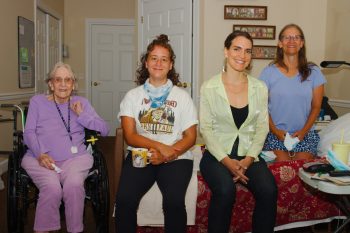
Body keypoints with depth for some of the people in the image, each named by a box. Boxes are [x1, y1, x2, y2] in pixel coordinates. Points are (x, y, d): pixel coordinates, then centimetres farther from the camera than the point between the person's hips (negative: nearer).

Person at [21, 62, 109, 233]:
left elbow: (104, 130, 9)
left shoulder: (81, 103, 16)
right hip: (39, 158, 0)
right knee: (52, 188, -31)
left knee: (74, 185, -31)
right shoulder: (37, 101, 14)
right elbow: (29, 133, 5)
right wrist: (41, 154, -13)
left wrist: (82, 115, -4)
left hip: (75, 157, 1)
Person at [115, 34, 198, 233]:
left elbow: (190, 137, 5)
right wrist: (160, 146, -16)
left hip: (176, 158, 0)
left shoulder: (182, 96, 10)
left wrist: (167, 154, -12)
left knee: (174, 201, -28)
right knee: (124, 199, -25)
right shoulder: (133, 95, 10)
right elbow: (130, 136, 0)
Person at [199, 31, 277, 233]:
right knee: (225, 190, -31)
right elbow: (206, 129, -5)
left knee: (269, 190, -25)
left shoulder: (260, 88, 5)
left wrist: (249, 158, -10)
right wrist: (226, 160, -15)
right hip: (217, 154, -2)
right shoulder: (209, 87, -3)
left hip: (248, 155, 3)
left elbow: (262, 127, 4)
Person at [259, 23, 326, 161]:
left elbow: (316, 107, 8)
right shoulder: (269, 72, 2)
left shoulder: (313, 72, 6)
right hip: (275, 133, -1)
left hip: (305, 133, 2)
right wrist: (275, 131, -9)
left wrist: (303, 131, -6)